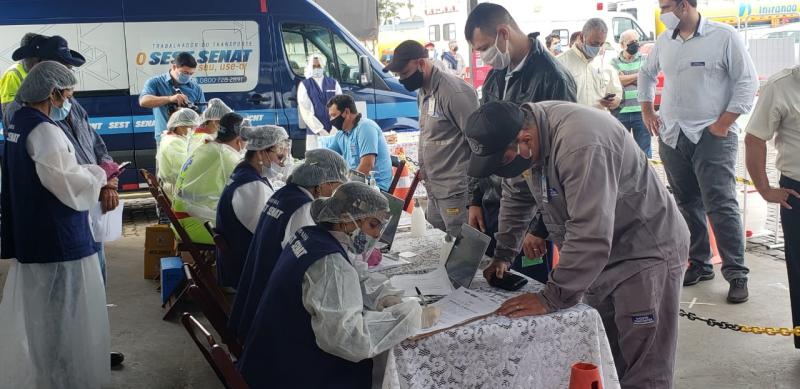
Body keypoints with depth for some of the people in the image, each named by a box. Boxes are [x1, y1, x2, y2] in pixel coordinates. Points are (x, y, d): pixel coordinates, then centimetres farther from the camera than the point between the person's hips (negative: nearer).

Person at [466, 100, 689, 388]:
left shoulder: (580, 145, -33)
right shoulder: (522, 129, -4)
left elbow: (589, 236, -35)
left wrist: (551, 299, -29)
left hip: (648, 250, -8)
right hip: (601, 254, 9)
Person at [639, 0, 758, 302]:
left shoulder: (723, 37, -7)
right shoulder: (664, 41, 9)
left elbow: (747, 81, -7)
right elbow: (647, 73, 26)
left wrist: (724, 123, -12)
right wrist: (647, 110, 16)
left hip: (712, 137, -5)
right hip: (672, 138, 6)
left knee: (721, 206, -8)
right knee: (687, 204, 11)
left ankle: (736, 273, 1)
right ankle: (700, 264, 24)